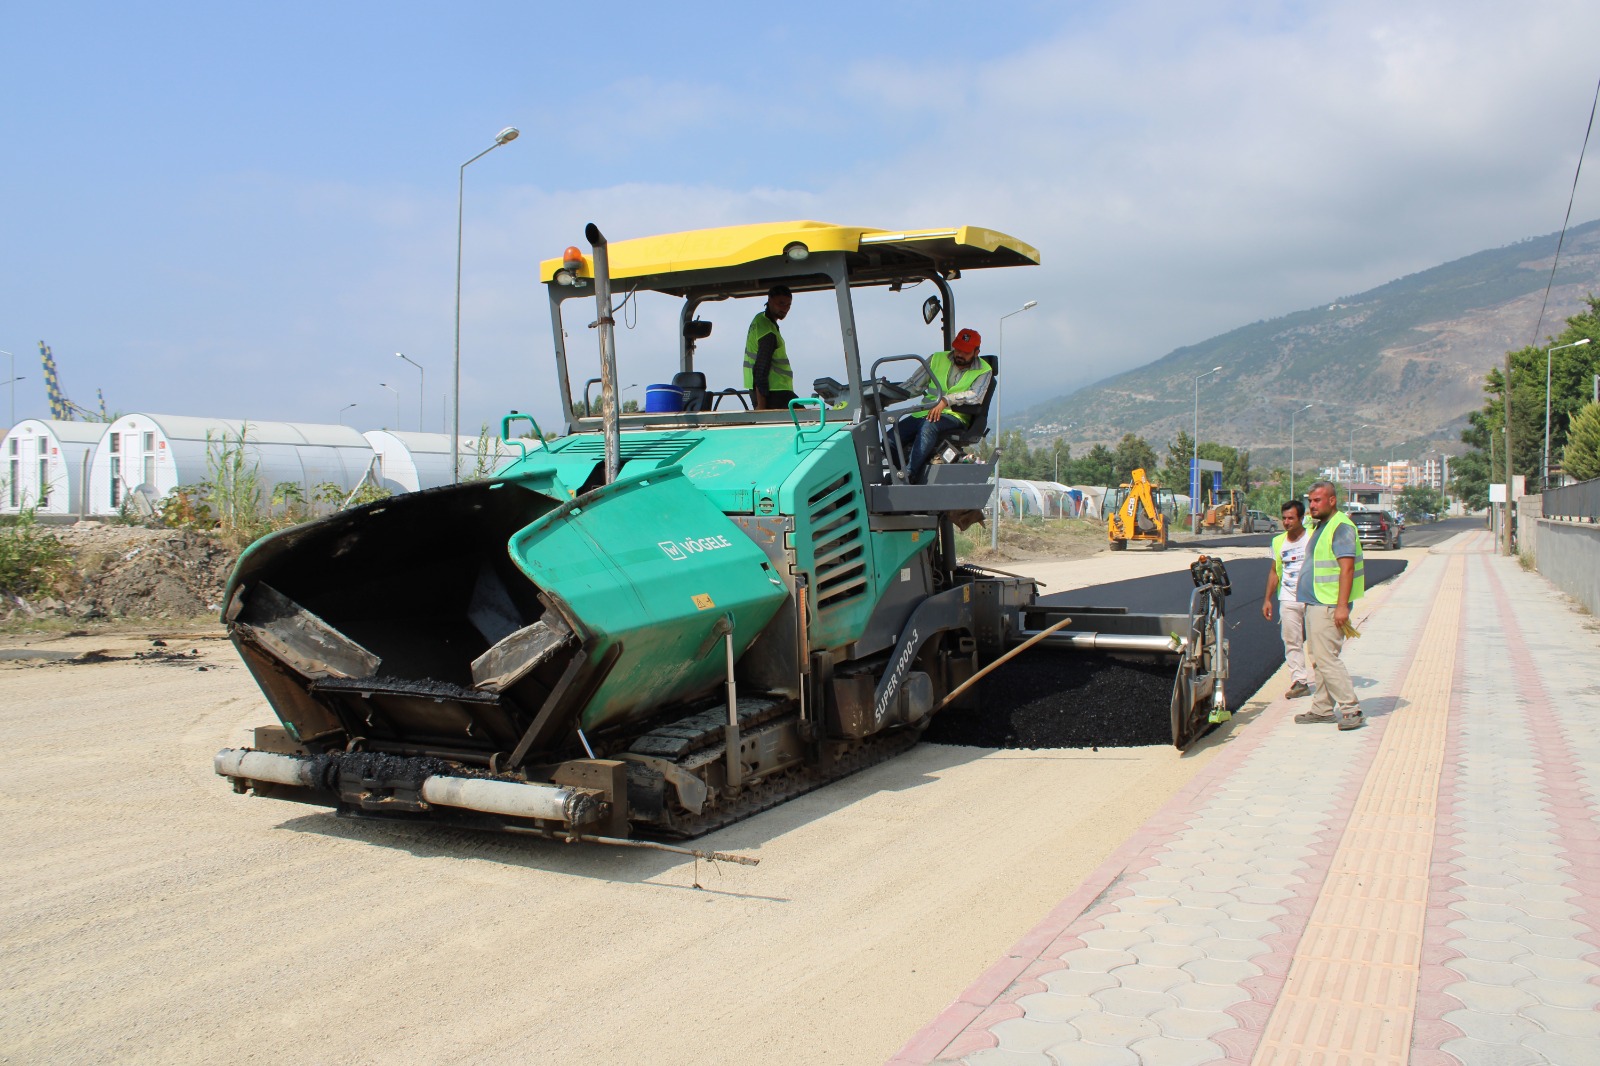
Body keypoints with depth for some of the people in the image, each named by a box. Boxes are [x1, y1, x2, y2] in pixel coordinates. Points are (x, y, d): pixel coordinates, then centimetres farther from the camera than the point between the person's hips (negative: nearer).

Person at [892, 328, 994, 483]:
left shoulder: (984, 370, 7)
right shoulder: (937, 359, 16)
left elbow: (976, 395, -12)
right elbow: (913, 383, 13)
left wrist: (946, 400, -27)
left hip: (954, 416, -4)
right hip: (923, 413, 5)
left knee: (929, 427, -39)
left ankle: (909, 477, -43)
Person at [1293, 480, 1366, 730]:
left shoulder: (1341, 527, -13)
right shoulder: (1320, 526, 18)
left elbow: (1347, 568, -20)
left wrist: (1342, 606, -25)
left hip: (1329, 605, -10)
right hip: (1315, 603, 10)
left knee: (1326, 658, -12)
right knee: (1319, 658, 12)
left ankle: (1351, 709, -7)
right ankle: (1323, 709, 17)